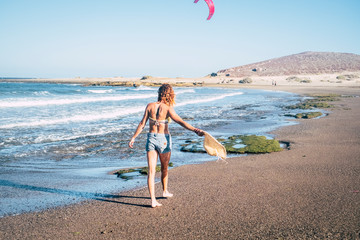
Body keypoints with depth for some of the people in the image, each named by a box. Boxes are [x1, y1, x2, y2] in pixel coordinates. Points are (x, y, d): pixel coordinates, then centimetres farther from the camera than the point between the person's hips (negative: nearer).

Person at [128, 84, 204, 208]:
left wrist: (133, 137, 7)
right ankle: (165, 191, 41)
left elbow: (142, 124, -1)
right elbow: (181, 122, -25)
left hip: (151, 139, 2)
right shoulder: (168, 109, -13)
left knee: (151, 171, 1)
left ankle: (153, 200, -4)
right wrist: (195, 130, -30)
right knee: (164, 168, 21)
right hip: (164, 139, -2)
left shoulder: (150, 106, -4)